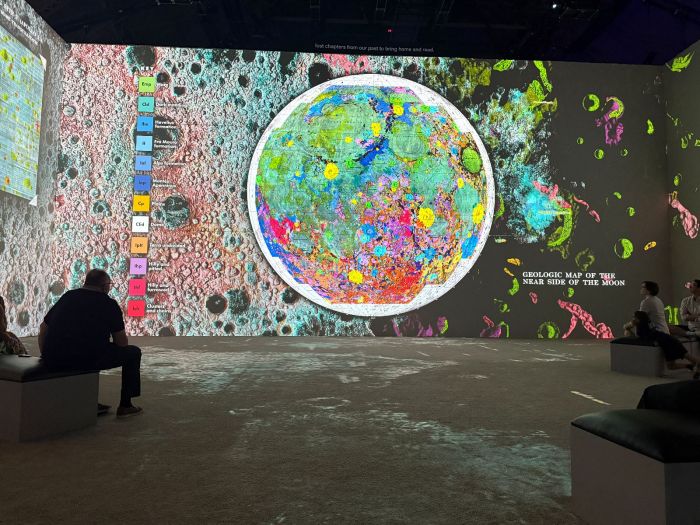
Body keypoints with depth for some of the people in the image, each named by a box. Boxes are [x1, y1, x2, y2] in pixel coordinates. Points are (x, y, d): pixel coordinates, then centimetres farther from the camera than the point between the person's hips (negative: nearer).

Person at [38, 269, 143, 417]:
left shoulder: (67, 296, 18)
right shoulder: (108, 303, 3)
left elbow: (43, 328, 23)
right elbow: (121, 343, 6)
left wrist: (47, 356, 36)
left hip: (53, 361, 6)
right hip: (87, 359, -6)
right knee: (133, 352, 15)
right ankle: (125, 406, 18)